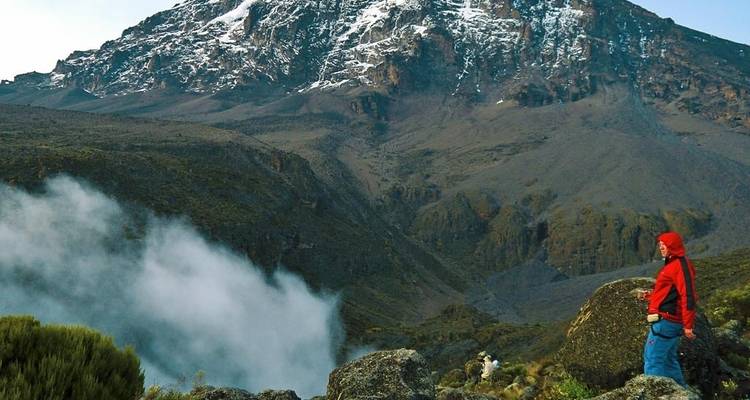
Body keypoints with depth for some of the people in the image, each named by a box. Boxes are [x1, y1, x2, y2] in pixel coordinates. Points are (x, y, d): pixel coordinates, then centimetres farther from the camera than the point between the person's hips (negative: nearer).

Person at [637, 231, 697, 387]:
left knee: (653, 360, -9)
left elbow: (688, 296, -20)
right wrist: (649, 295, 14)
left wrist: (688, 325, -21)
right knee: (668, 360, 19)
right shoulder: (672, 264, 19)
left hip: (666, 321, -11)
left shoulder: (681, 265, -14)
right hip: (669, 321, 11)